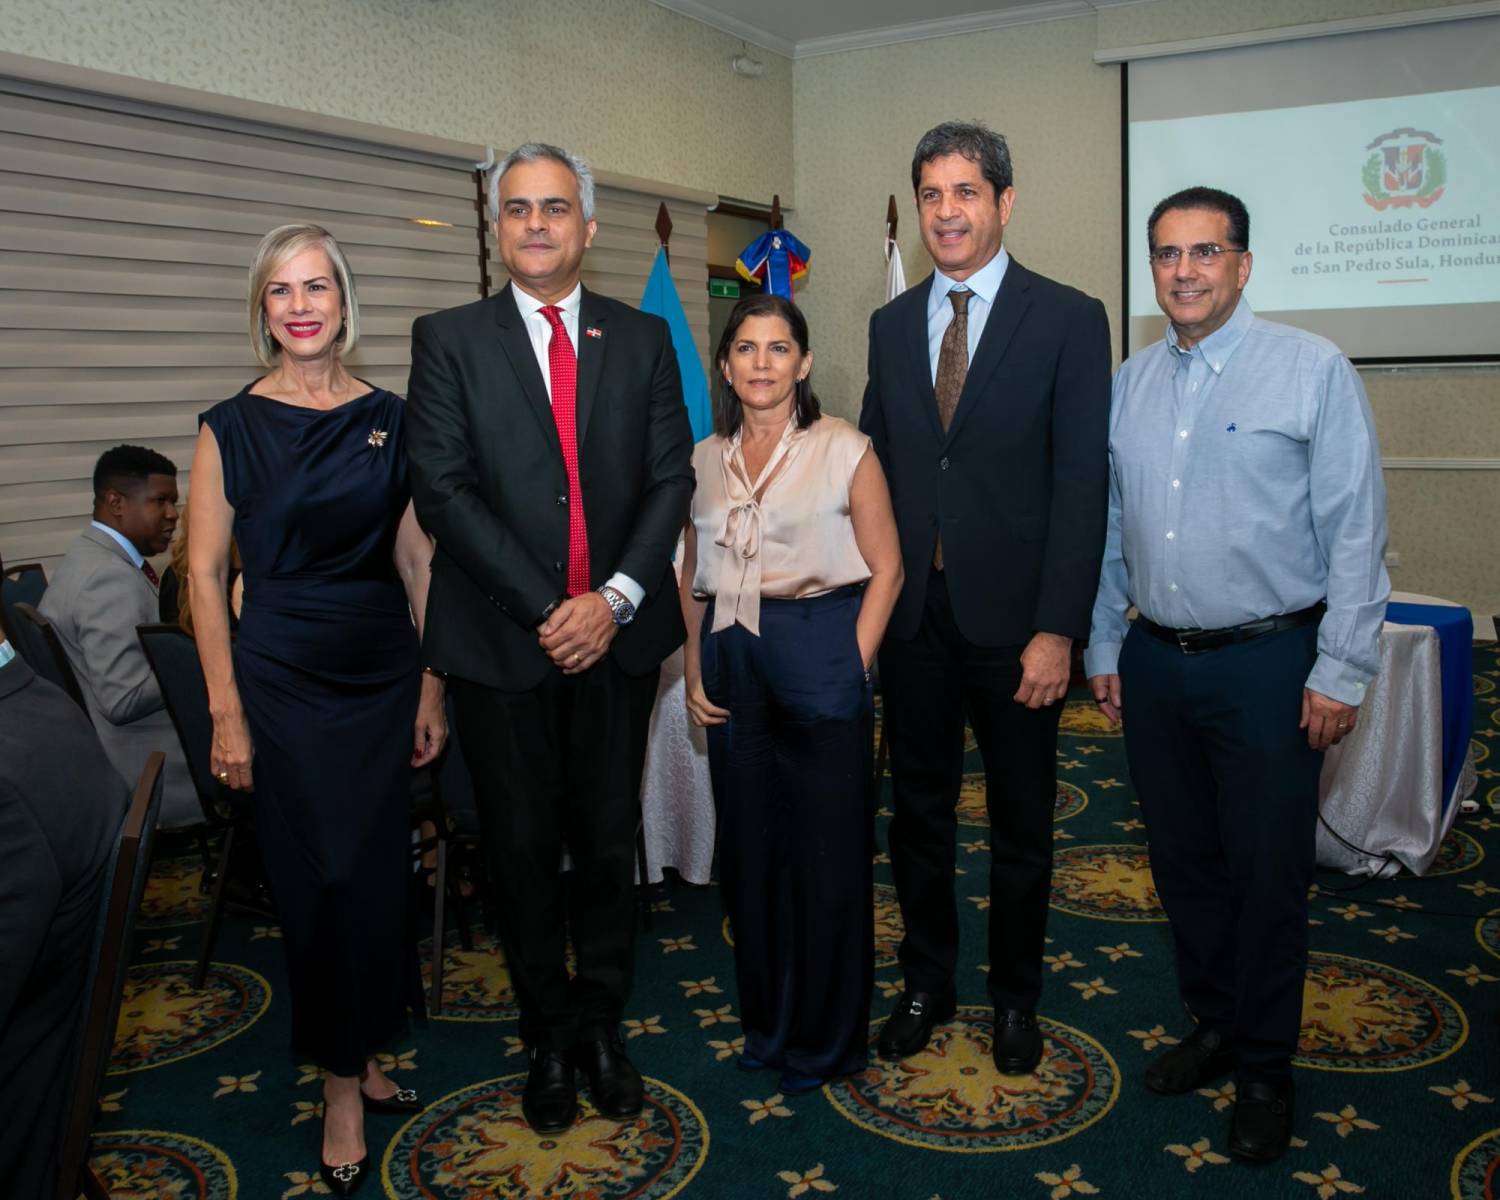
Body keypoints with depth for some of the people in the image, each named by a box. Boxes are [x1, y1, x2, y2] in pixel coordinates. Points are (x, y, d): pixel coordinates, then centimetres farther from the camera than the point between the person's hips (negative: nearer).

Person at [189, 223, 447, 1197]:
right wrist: (228, 713, -7)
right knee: (319, 879, 3)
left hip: (382, 676, 3)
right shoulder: (232, 428, -4)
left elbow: (416, 557, 6)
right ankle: (343, 1086, 20)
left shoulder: (388, 420, 3)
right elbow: (206, 573, -3)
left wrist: (432, 686, 3)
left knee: (377, 875, 10)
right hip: (284, 683, -3)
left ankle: (362, 1052, 30)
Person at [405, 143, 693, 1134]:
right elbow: (444, 490, -7)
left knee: (609, 839, 10)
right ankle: (548, 1035, 26)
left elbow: (672, 478, 2)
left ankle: (602, 1022, 28)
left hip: (617, 633, 2)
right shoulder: (449, 339, 1)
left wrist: (617, 596, -12)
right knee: (524, 847, 9)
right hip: (504, 641, -1)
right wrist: (546, 610, -14)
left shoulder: (644, 338, 8)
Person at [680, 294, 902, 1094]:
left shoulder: (842, 450, -3)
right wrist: (693, 670, 5)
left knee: (827, 851, 3)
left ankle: (825, 1040, 22)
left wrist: (853, 669, -11)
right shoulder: (705, 460, 10)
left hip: (818, 653, -4)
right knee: (748, 847, 12)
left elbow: (885, 568, -4)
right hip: (732, 665, 5)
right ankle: (766, 1020, 31)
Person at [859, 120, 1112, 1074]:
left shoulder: (1069, 319, -6)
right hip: (913, 613, 4)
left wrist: (1058, 629, -16)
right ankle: (927, 984, 34)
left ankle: (1017, 998, 32)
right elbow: (876, 467, 10)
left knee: (1022, 824, 13)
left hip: (1013, 618, -3)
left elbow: (1081, 485, -10)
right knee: (919, 813, 15)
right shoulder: (892, 324, 8)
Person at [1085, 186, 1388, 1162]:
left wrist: (1341, 672, -12)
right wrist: (1103, 647, 12)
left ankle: (1266, 1069, 23)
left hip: (1267, 661, -4)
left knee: (1267, 874, 4)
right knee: (1185, 861, 15)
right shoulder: (1130, 382, 8)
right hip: (1156, 660, 5)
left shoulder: (1312, 369, -7)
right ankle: (1215, 1026, 35)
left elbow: (1357, 531, -9)